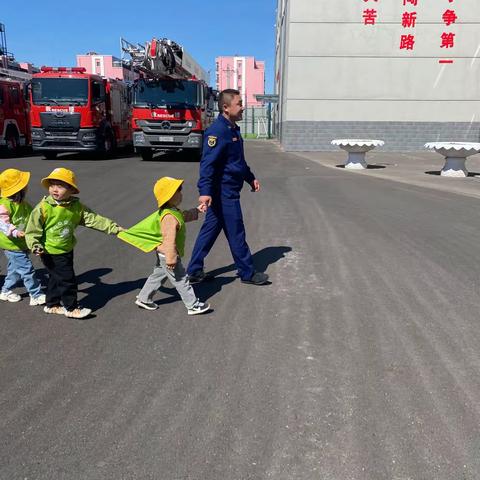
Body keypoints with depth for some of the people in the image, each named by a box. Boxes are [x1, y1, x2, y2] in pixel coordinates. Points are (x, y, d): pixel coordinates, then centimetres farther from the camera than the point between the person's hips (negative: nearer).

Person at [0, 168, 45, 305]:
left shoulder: (22, 203, 7)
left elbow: (32, 215, 20)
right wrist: (15, 232, -39)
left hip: (21, 243, 10)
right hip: (12, 244, -10)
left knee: (16, 269, 22)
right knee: (27, 269, -7)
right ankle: (36, 295, 0)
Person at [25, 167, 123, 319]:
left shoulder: (77, 207, -4)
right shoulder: (43, 208, -18)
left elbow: (93, 219, -4)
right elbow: (32, 231, -12)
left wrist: (114, 228, -8)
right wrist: (35, 245, -26)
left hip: (67, 251, 5)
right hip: (51, 253, -5)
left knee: (57, 278, 19)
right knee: (67, 279, -4)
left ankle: (52, 305, 37)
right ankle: (71, 308, 13)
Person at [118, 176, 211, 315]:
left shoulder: (173, 211, 4)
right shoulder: (170, 218, -30)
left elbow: (184, 216, 25)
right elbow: (169, 240, -32)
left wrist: (197, 210, 19)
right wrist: (171, 259, -31)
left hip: (163, 255, 11)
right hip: (167, 255, -11)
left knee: (158, 275, 23)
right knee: (181, 280, 1)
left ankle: (143, 299, 36)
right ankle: (193, 306, 12)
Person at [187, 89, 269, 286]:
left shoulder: (233, 129, 14)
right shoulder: (218, 131, -17)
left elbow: (239, 161, 26)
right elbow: (207, 163, -25)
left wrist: (250, 178, 28)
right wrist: (204, 191, -33)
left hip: (227, 191, 10)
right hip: (224, 192, -10)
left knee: (210, 229, 13)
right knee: (236, 233, 2)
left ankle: (194, 271, 21)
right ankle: (247, 273, 17)